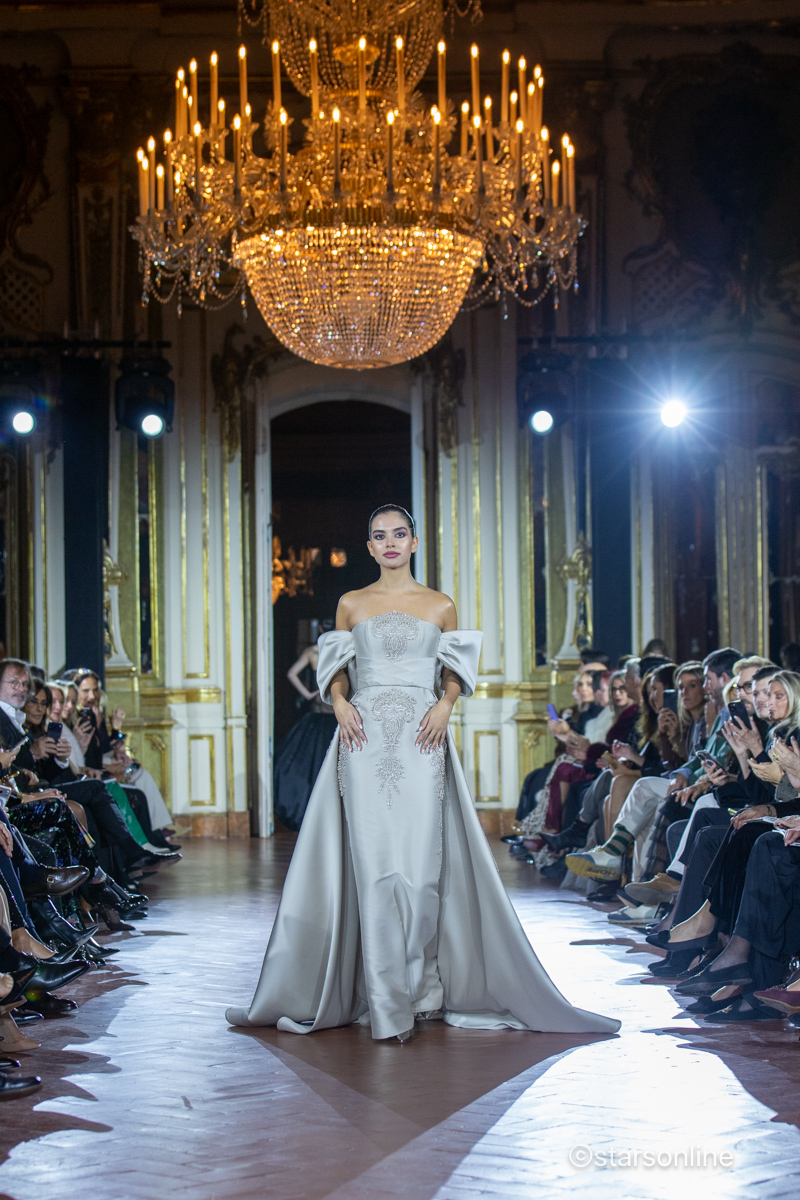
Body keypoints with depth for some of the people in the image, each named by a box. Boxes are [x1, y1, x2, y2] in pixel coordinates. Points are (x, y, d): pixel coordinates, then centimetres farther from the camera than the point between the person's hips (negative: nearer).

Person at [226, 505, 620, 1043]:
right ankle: (386, 1003, -4)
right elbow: (337, 667, 15)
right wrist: (340, 703, -5)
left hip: (421, 741, 0)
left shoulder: (441, 607, 10)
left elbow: (455, 671, 12)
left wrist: (445, 705, -7)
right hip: (364, 737, 0)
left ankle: (421, 985, 7)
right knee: (373, 862, -6)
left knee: (420, 861, -6)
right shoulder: (352, 605, 12)